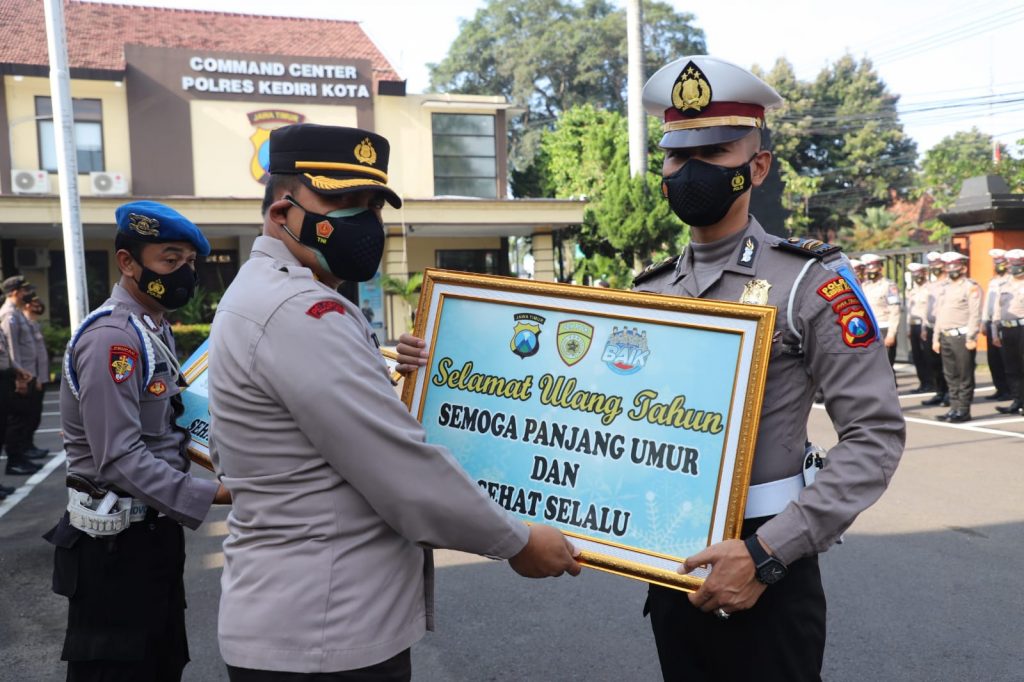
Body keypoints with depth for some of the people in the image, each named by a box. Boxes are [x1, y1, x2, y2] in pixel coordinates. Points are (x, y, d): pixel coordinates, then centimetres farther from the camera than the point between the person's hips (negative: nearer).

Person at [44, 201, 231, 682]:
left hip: (153, 529, 10)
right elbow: (120, 459, -26)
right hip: (115, 542, -9)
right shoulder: (112, 338, -21)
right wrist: (213, 495, -26)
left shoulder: (153, 331, 11)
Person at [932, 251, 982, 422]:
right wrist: (936, 338, 16)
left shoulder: (971, 287, -4)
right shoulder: (945, 288, 18)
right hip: (946, 337, 7)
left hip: (962, 336, -7)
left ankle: (964, 410, 1)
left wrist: (971, 338, -19)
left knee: (965, 376, -2)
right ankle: (954, 408, 15)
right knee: (951, 376, 10)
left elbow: (975, 315, -12)